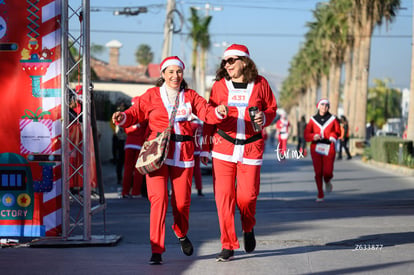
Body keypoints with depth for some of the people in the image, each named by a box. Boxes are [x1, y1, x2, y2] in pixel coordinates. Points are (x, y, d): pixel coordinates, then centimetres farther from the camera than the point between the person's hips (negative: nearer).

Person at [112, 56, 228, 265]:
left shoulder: (190, 96, 10)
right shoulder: (152, 95, 6)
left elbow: (206, 112, -2)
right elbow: (137, 112, 3)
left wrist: (218, 112, -23)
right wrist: (123, 117, -18)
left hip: (183, 154, 2)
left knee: (182, 201, 4)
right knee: (158, 199, -12)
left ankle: (181, 234, 38)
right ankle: (157, 250, -8)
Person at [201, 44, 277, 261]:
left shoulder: (260, 84, 2)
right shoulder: (219, 85, 3)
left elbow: (272, 108, 12)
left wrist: (264, 118, -11)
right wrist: (205, 148, 7)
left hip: (251, 148, 0)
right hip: (223, 147, 0)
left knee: (247, 196, -3)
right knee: (223, 196, -6)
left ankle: (248, 229, 31)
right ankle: (228, 246, 3)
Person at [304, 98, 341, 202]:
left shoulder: (332, 119, 5)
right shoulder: (313, 120, 6)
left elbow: (337, 131, 14)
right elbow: (306, 134, 6)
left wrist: (333, 136, -8)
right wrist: (313, 137, -14)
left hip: (329, 148, -1)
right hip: (316, 148, 1)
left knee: (327, 172, -11)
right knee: (318, 172, -2)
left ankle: (327, 181, 27)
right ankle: (320, 195, 12)